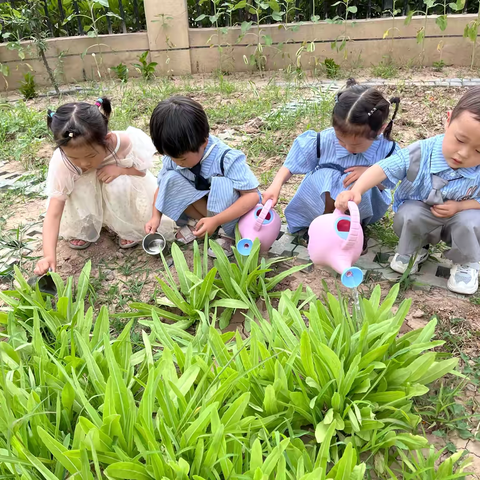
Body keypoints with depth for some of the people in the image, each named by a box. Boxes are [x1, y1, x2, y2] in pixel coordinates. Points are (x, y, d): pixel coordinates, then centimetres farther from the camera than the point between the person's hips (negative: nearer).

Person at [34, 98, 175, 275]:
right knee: (80, 188, -32)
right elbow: (53, 214, -33)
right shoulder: (61, 163, -33)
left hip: (123, 189, 0)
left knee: (117, 183, -33)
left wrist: (121, 169, -36)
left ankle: (128, 228, -7)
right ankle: (83, 229, -2)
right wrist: (49, 255, -45)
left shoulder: (125, 143, -35)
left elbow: (143, 171, -14)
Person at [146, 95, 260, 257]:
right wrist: (156, 217, -12)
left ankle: (229, 232, -15)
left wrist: (216, 221, -39)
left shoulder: (227, 159, -31)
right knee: (171, 180, -20)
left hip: (232, 210, -4)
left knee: (222, 184, -37)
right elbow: (163, 186, 1)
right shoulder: (174, 156, -15)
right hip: (202, 204, 4)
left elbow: (252, 195, -33)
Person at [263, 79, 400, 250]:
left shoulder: (387, 150, -19)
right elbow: (292, 164, -10)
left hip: (362, 207, 0)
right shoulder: (323, 141, -21)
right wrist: (276, 185, -26)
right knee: (324, 176, -32)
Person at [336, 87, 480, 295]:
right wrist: (356, 191, -47)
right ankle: (412, 251, 4)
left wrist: (459, 206, -26)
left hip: (456, 218, 1)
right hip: (420, 216, -1)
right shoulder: (420, 153, -27)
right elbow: (383, 169, -31)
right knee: (406, 216, -32)